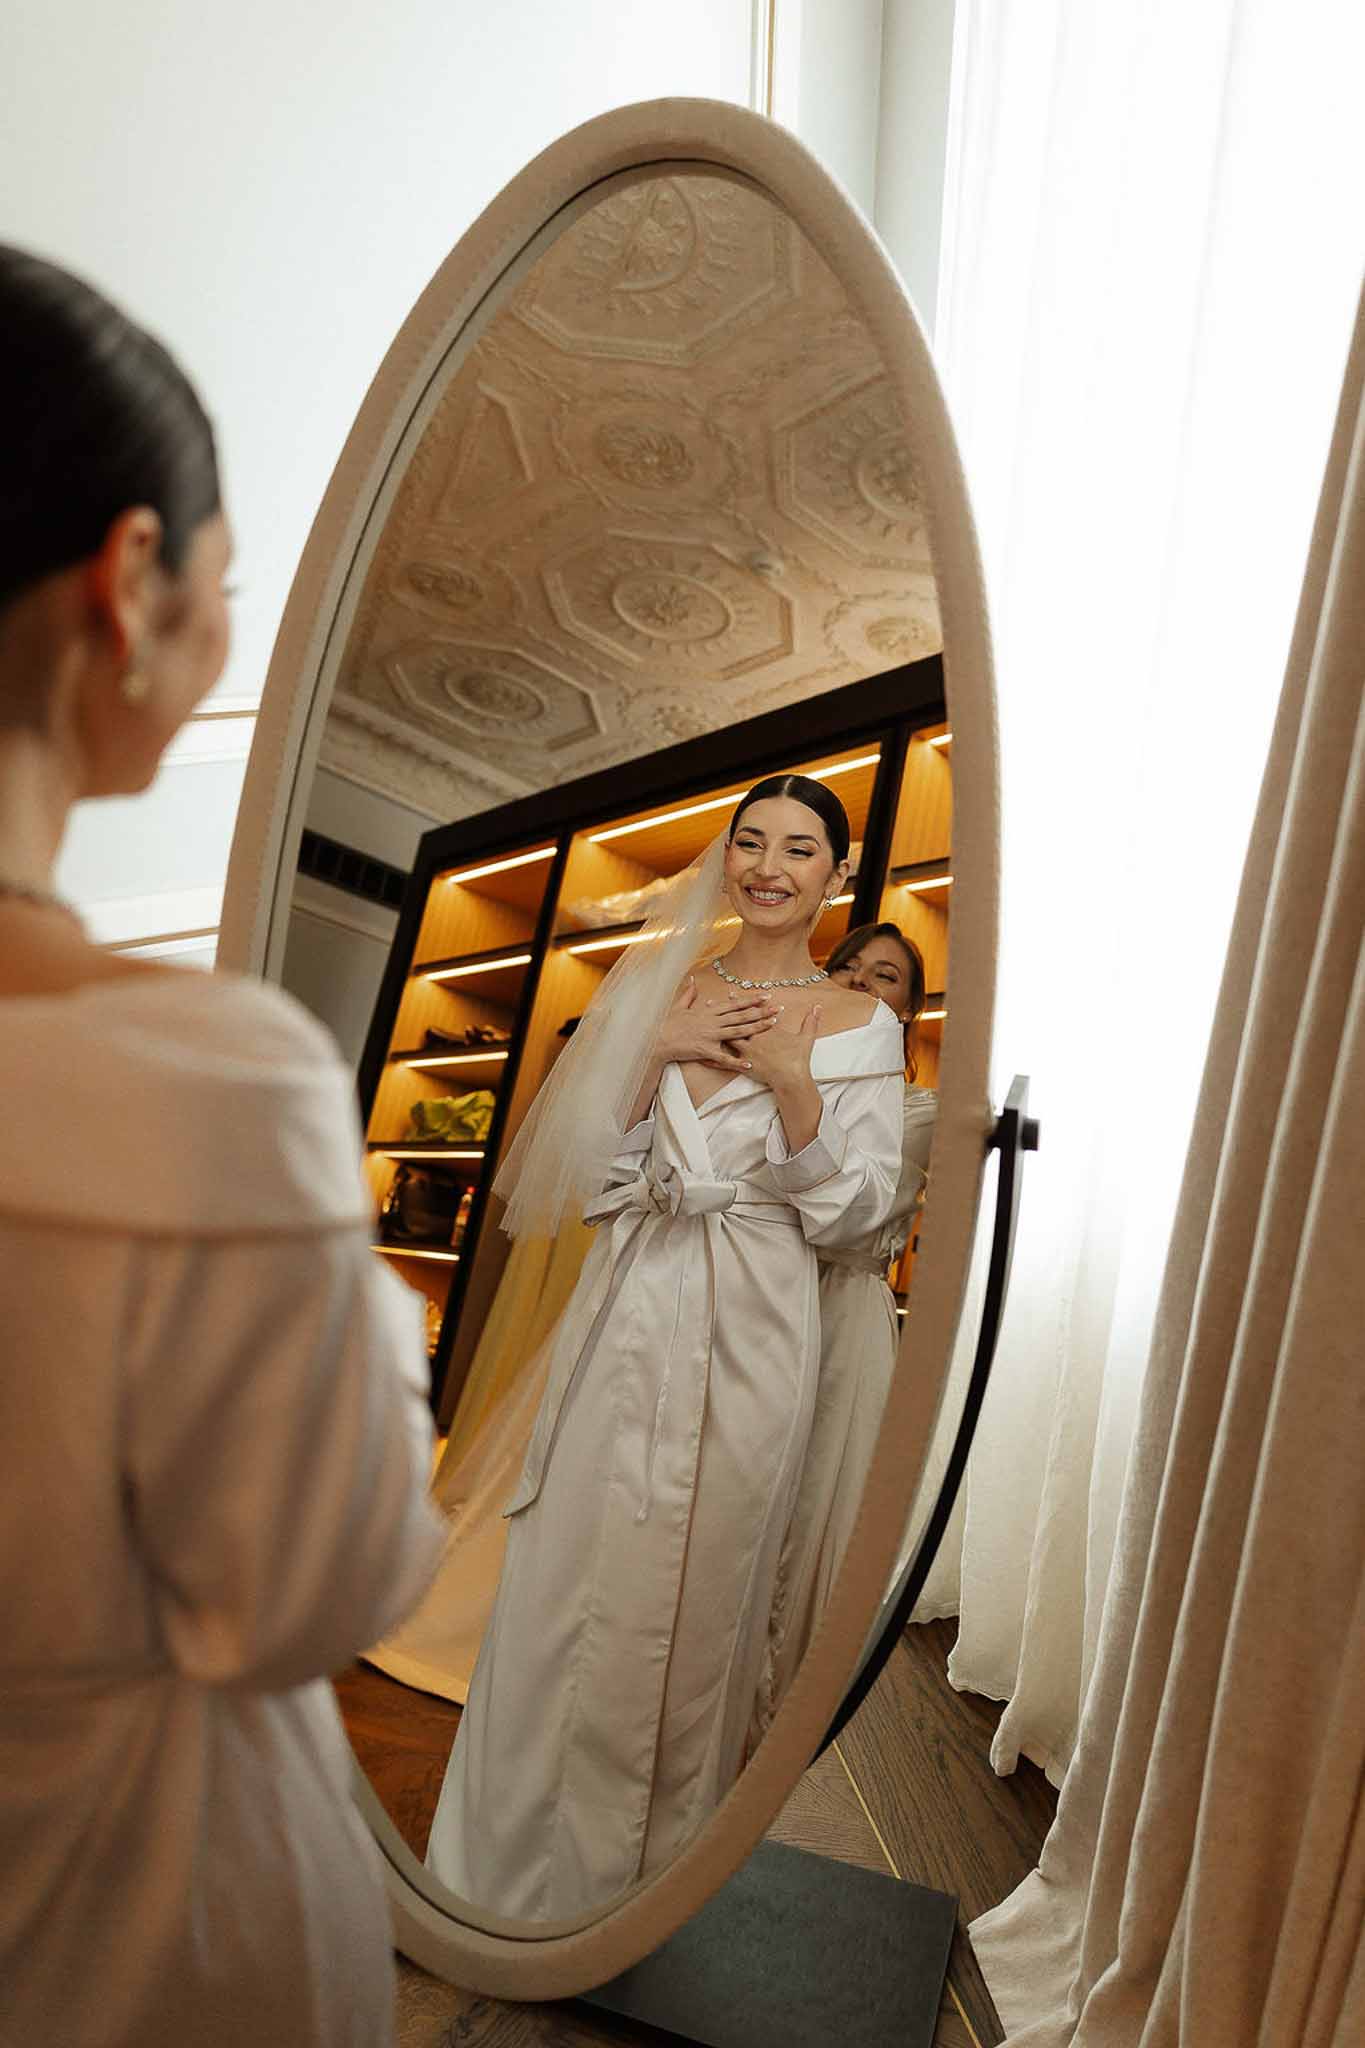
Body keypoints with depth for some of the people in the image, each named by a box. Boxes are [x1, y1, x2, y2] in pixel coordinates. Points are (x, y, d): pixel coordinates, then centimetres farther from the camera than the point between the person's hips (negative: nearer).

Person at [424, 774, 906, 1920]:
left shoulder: (858, 1023, -1)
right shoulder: (656, 988, 7)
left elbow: (856, 1214, -4)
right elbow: (586, 1172, 3)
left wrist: (792, 1086, -18)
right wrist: (652, 1050, -11)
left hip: (748, 1334, -2)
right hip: (626, 1319, 3)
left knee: (695, 1601, 10)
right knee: (569, 1579, 11)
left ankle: (643, 1875, 36)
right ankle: (526, 1859, 36)